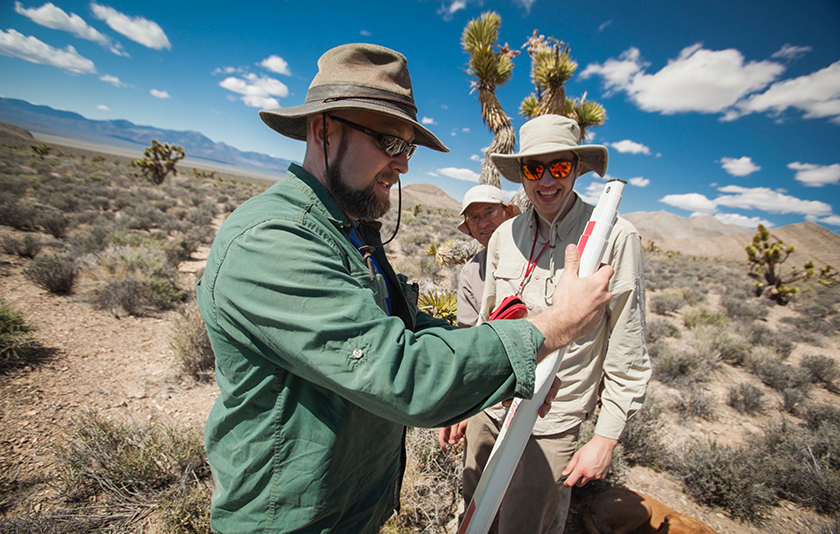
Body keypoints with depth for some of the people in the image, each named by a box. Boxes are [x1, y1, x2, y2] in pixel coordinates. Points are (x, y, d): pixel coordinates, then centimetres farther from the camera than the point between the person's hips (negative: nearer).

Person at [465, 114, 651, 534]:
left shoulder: (615, 237, -14)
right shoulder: (505, 235, -1)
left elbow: (627, 353, -8)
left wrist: (606, 437, -6)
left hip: (550, 426, -4)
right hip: (487, 409, 5)